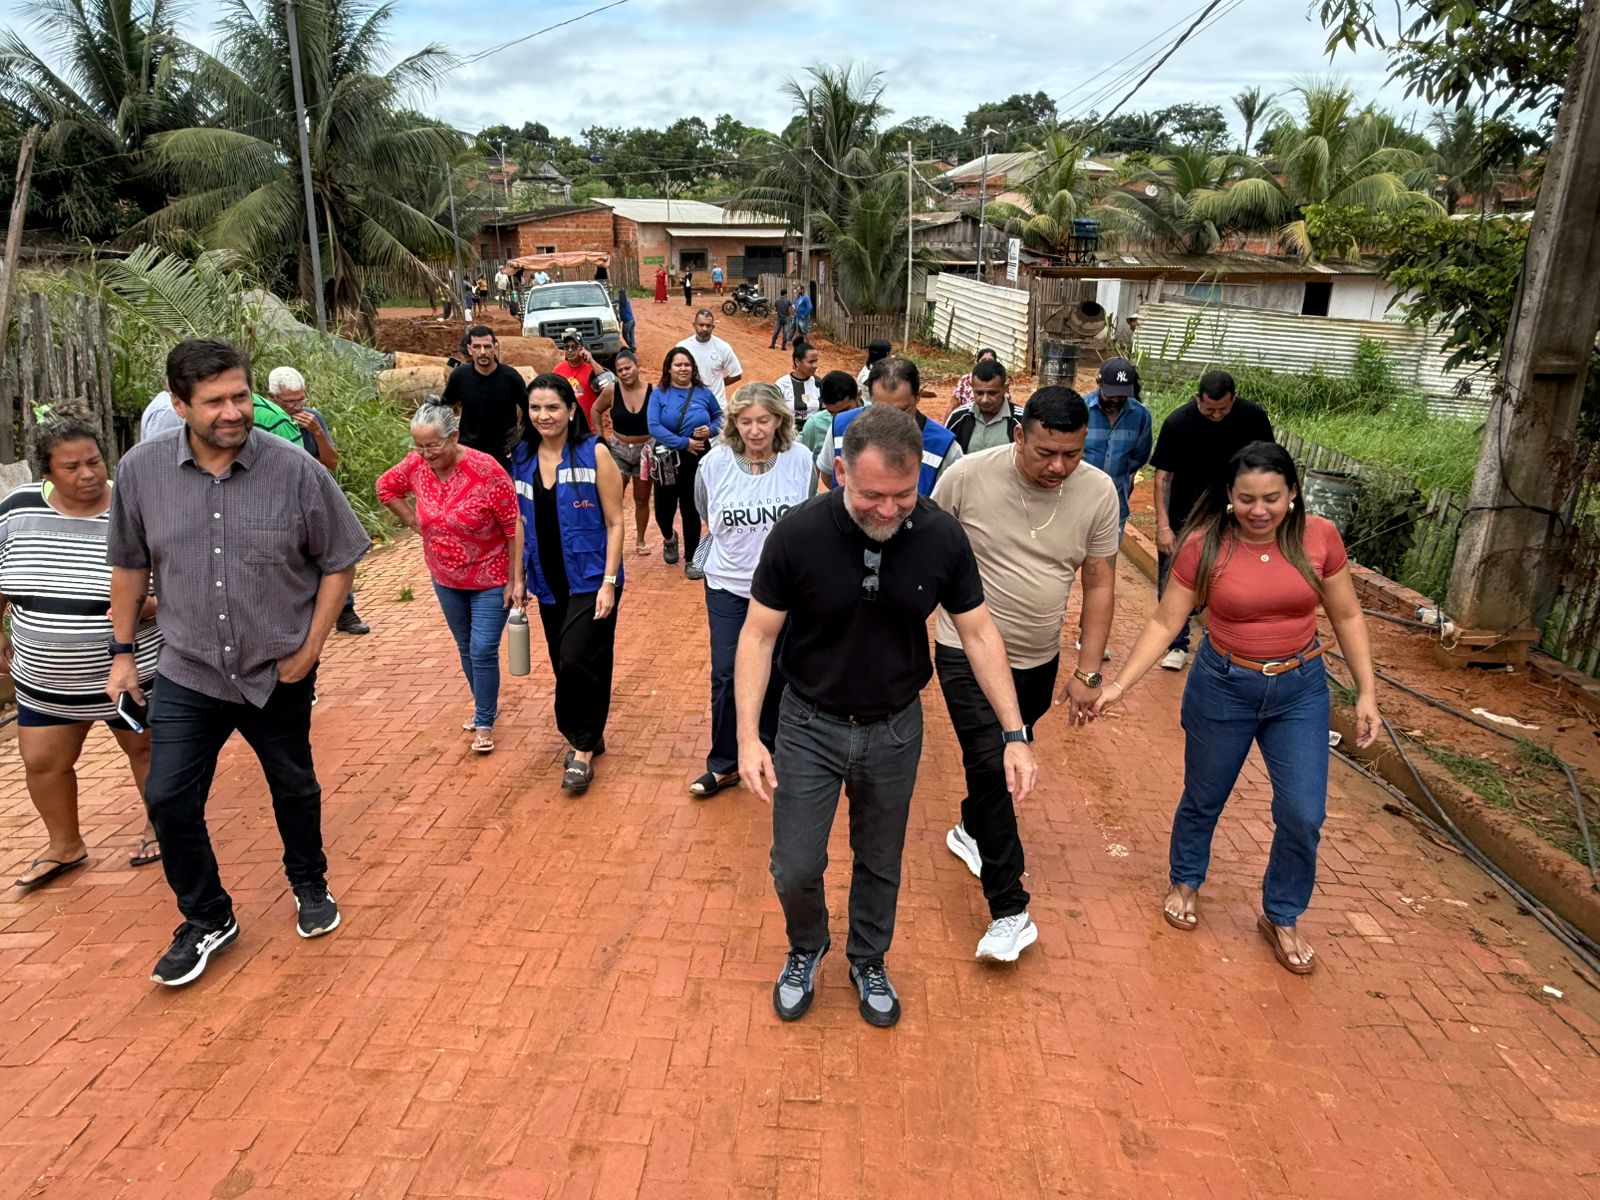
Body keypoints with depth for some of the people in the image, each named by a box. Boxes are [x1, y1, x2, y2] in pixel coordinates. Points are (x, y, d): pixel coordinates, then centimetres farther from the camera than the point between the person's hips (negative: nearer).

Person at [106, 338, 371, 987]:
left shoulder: (297, 470, -14)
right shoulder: (140, 471, -7)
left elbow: (339, 560, -5)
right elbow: (129, 565, 6)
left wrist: (311, 646, -8)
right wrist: (122, 652, 8)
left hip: (279, 673, -1)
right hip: (186, 674, 1)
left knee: (294, 788, 16)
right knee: (168, 799, 2)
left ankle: (310, 887, 42)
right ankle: (207, 920, 25)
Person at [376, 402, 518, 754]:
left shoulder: (486, 471, -25)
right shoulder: (416, 465, -9)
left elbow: (514, 529, -21)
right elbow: (386, 487, 13)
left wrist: (514, 582, -18)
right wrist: (414, 523, 2)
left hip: (490, 580, -5)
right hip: (446, 579, 5)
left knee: (483, 651, -3)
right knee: (465, 648, 18)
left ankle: (484, 723, 15)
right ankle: (485, 707, 38)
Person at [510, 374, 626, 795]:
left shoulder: (594, 454, -10)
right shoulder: (522, 458, 4)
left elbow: (614, 523, -9)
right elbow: (523, 523, 12)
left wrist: (608, 582, -15)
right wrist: (519, 578, 12)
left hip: (590, 580, -5)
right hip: (548, 582, 5)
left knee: (578, 662, -10)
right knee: (563, 664, 13)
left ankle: (583, 749, 9)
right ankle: (586, 737, 32)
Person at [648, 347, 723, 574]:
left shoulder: (703, 393, 1)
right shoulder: (659, 394, -5)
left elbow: (719, 417, 14)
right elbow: (654, 427, -16)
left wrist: (711, 430, -9)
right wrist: (684, 443, -21)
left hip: (698, 458, 0)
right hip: (667, 459, 0)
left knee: (691, 509, 3)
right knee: (665, 506, 8)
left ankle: (691, 560, 16)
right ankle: (668, 538, 44)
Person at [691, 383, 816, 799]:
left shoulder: (800, 460, -12)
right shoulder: (715, 463, -11)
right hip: (728, 584, 0)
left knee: (776, 671, 15)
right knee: (726, 675, 0)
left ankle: (770, 741, 38)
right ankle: (724, 764, 14)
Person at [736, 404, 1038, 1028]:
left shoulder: (942, 536, -16)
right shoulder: (798, 533, -22)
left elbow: (978, 633, -6)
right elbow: (758, 634, -13)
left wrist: (1015, 734, -9)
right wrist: (748, 737, -19)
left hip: (895, 729, 2)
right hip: (810, 724, -1)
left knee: (881, 864, 18)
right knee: (796, 868, 6)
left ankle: (868, 962, 46)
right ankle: (805, 950, 40)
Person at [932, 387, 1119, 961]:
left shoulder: (1098, 492, -11)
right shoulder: (969, 475, -18)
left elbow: (1100, 584, -4)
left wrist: (1088, 672, -5)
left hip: (1038, 660, 4)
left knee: (1006, 759, 20)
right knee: (991, 767, -11)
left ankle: (971, 830, 50)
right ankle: (1009, 911, -1)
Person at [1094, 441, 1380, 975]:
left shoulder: (1318, 537, -10)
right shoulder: (1203, 546, -15)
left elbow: (1346, 616, 2)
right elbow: (1164, 623, -10)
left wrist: (1367, 691, 0)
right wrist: (1120, 684, -17)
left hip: (1300, 690, 2)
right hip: (1222, 687, -1)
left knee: (1303, 815, 1)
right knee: (1203, 799, 15)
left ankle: (1282, 918, 26)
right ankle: (1185, 881, 44)